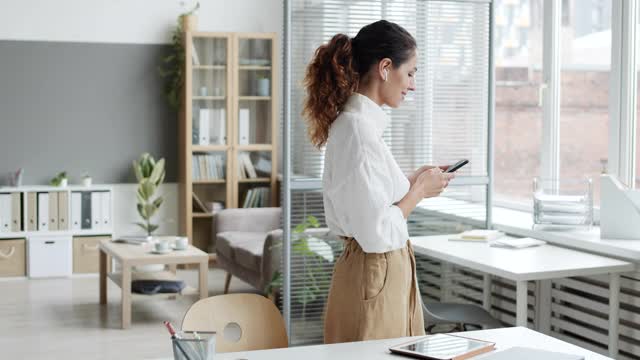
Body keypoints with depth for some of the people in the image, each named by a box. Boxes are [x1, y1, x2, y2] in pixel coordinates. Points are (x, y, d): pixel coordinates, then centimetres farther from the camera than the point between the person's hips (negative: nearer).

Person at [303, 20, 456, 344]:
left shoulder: (357, 121, 8)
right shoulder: (358, 128, -21)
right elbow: (376, 233, -24)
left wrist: (411, 181, 11)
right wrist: (419, 191, -10)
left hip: (386, 273, 10)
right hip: (375, 278, -10)